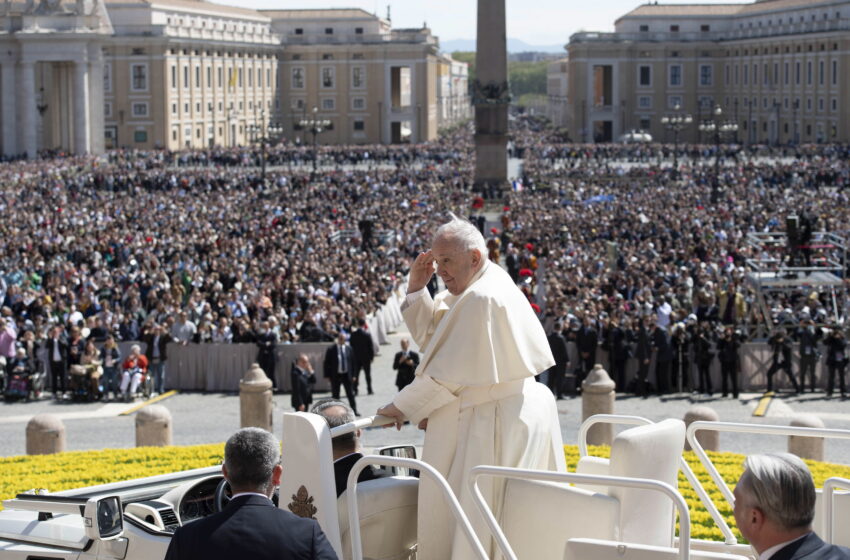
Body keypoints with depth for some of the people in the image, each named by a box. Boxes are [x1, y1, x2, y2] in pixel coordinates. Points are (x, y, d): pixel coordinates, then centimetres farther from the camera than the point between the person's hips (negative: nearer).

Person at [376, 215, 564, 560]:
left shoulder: (481, 299, -21)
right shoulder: (477, 289, 10)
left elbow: (449, 373, -18)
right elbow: (432, 339, 15)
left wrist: (402, 407, -6)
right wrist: (416, 288, 3)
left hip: (496, 423, -11)